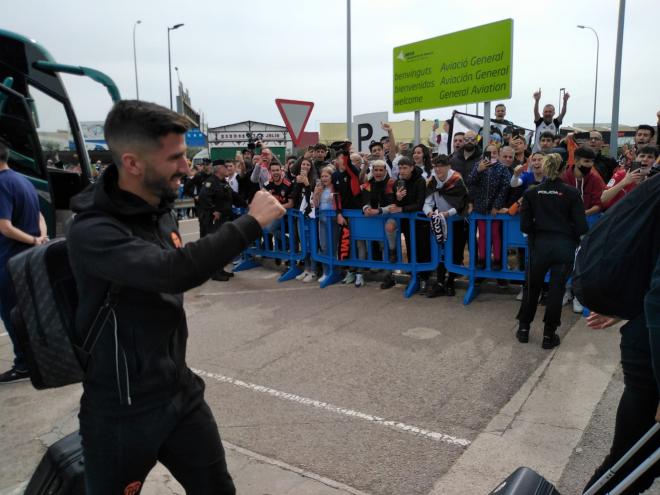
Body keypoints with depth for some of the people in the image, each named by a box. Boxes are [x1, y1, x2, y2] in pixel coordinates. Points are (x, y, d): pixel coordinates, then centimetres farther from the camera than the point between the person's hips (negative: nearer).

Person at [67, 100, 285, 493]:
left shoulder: (162, 210, 2)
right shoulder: (92, 231, -23)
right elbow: (173, 271, -40)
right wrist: (252, 222, -32)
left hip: (182, 390, 7)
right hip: (123, 410, -6)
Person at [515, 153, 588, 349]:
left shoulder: (531, 192, -3)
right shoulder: (572, 192, -6)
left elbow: (525, 225, -4)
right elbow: (581, 226, -6)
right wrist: (573, 239, 13)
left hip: (539, 244, 1)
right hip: (564, 246, -1)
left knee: (532, 287, 16)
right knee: (556, 289, 9)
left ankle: (523, 328, 25)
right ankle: (549, 335, 16)